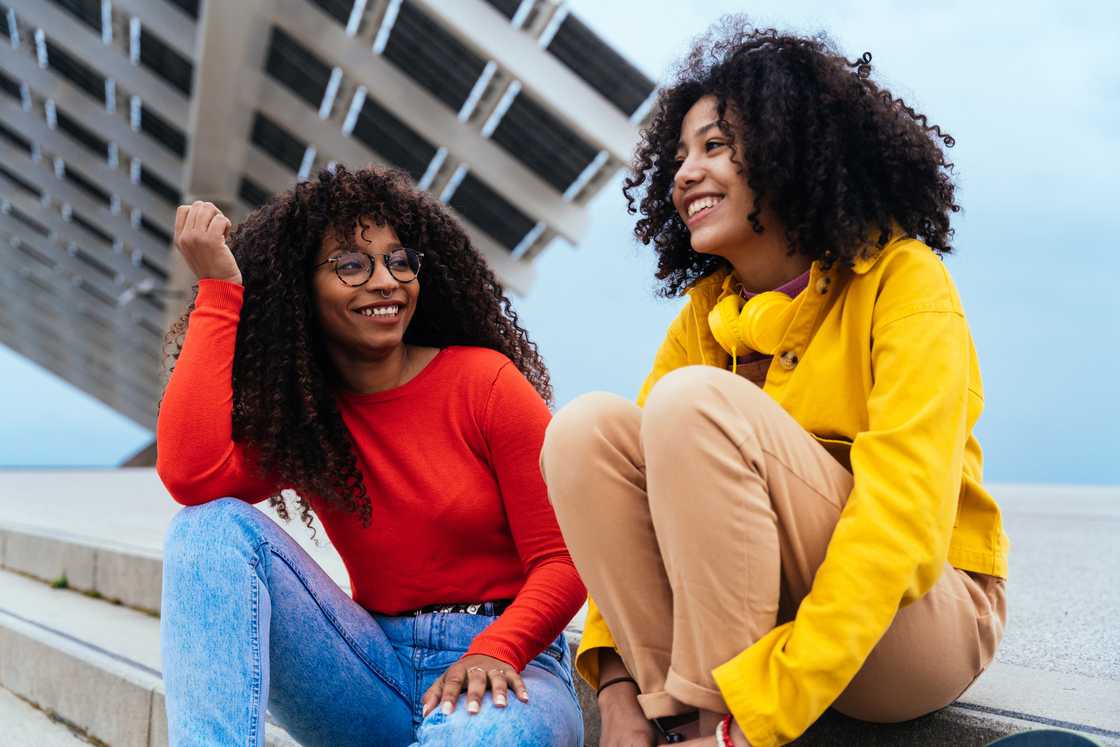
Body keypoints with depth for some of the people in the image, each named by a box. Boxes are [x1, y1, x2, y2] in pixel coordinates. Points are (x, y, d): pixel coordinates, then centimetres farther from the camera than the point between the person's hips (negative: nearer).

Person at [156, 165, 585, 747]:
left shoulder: (484, 381, -4)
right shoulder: (294, 416, 6)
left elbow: (563, 559, -4)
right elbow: (190, 476, -18)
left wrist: (493, 653, -24)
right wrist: (218, 288, -11)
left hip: (504, 667, -4)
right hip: (376, 672, 4)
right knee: (216, 525, -18)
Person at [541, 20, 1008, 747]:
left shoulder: (901, 279, -12)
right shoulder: (706, 312, 4)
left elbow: (904, 518, -23)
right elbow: (633, 478, -2)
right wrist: (619, 685, -18)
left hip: (924, 612, -5)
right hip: (752, 608, 5)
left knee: (695, 402, -26)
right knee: (587, 429, -16)